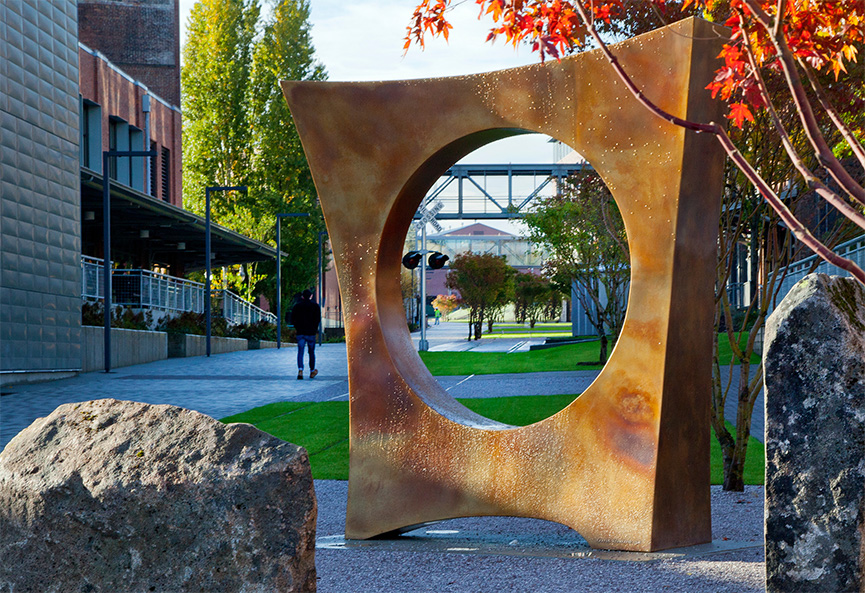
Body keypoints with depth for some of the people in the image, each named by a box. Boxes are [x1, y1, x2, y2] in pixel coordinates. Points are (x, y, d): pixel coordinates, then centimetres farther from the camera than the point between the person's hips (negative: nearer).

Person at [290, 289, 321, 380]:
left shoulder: (297, 306, 5)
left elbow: (293, 320, 1)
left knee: (300, 352, -3)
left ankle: (300, 370, -23)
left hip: (300, 332, 0)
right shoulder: (315, 306, 2)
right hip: (311, 332, 0)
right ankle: (312, 371, 21)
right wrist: (315, 328, 8)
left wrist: (297, 328, 13)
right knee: (311, 352, 11)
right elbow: (318, 319, -4)